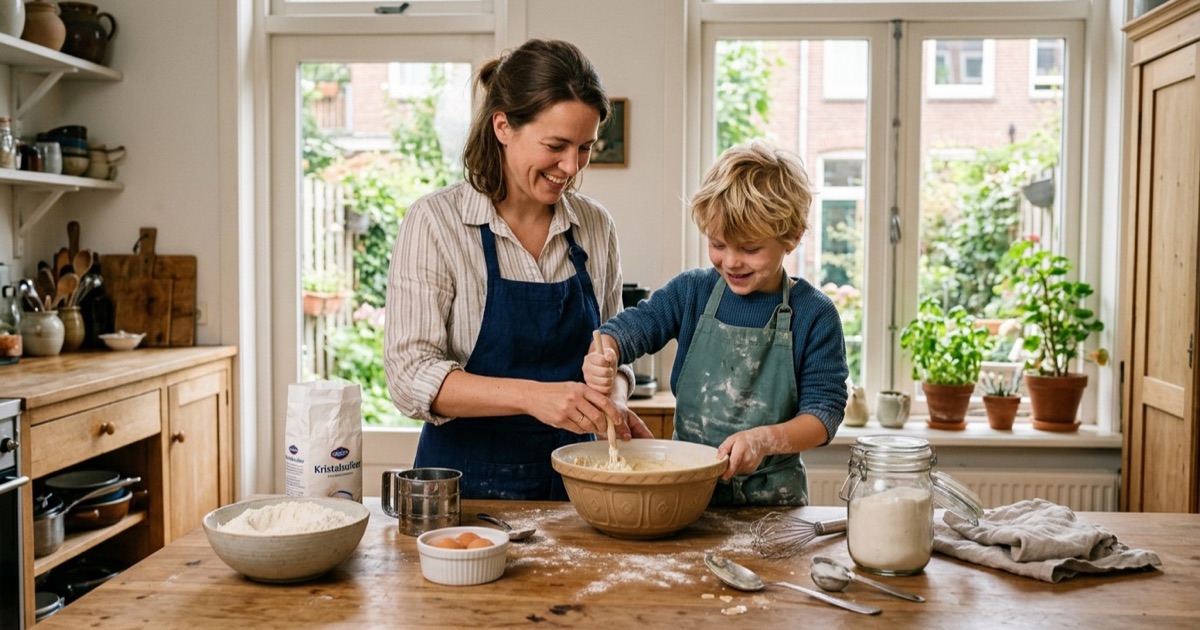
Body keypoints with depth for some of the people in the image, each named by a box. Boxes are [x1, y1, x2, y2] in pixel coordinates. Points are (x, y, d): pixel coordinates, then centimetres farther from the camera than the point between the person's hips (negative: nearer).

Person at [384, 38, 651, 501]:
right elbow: (410, 375, -14)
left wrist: (611, 408, -4)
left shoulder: (596, 227, 5)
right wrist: (532, 396, -26)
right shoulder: (435, 221, -8)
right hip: (468, 484, -2)